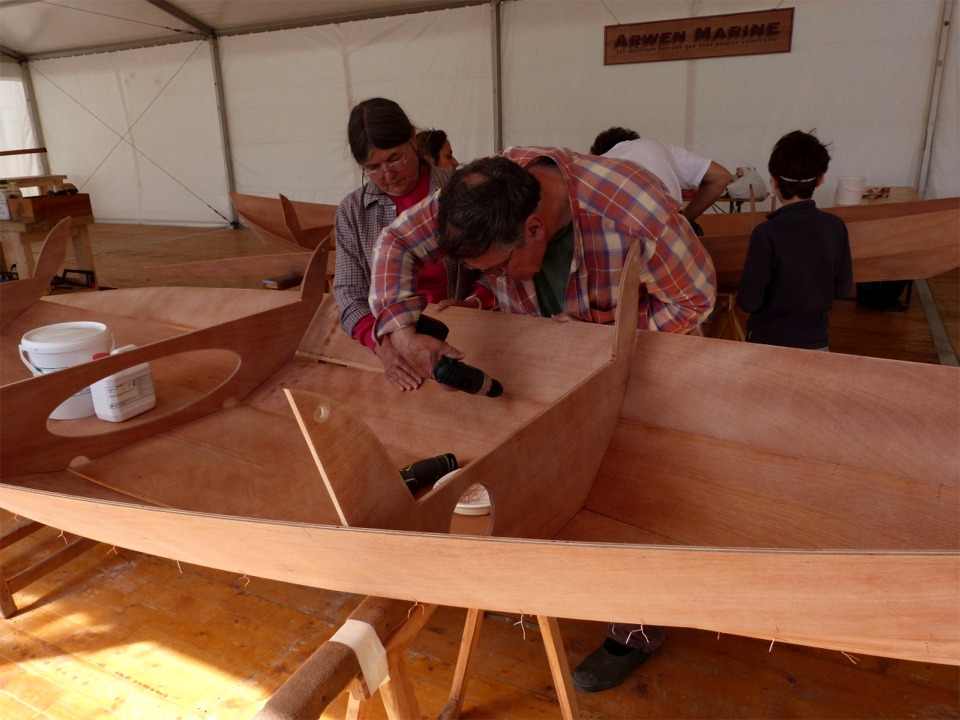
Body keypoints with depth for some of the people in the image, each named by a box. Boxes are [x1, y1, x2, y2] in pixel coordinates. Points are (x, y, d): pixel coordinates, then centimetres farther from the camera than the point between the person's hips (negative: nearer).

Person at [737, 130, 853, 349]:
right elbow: (843, 288, 3)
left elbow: (749, 301, -18)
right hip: (816, 342, 4)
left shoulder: (767, 233, -21)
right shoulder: (835, 227, -7)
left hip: (770, 344, -4)